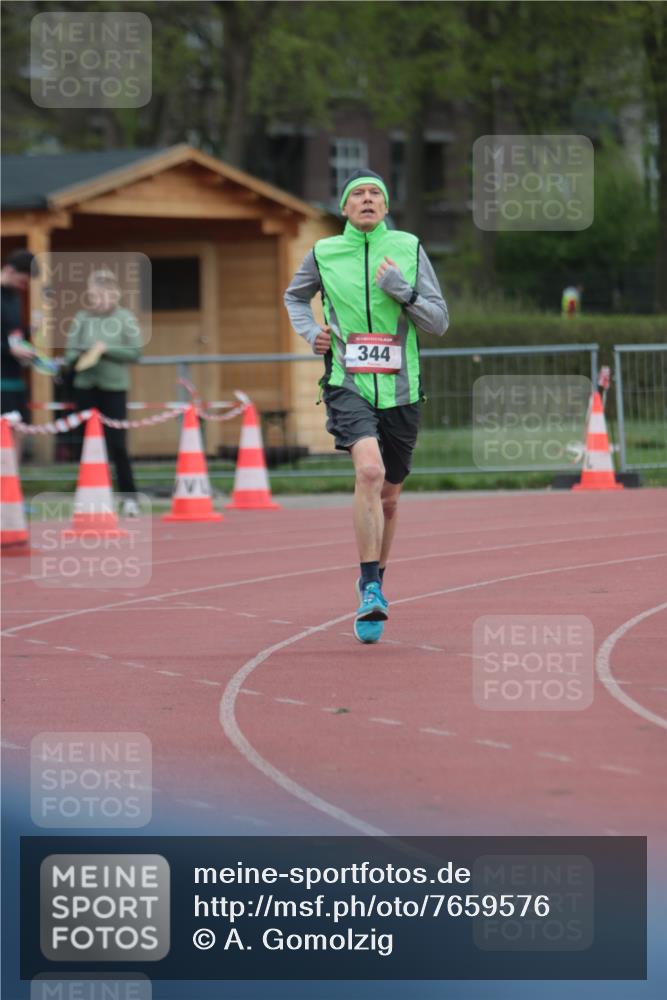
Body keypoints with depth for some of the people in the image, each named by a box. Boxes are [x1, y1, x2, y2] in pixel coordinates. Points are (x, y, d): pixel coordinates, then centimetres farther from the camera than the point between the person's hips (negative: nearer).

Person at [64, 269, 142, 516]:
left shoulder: (125, 318, -1)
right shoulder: (82, 318, 5)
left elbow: (135, 353, -5)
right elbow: (70, 352, 5)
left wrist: (106, 349, -13)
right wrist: (81, 357, -16)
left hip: (114, 388, -2)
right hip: (85, 387, 3)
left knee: (117, 445, -6)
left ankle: (129, 497, 0)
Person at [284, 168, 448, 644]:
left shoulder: (408, 248, 2)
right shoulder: (325, 253, 2)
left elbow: (440, 322, 1)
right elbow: (295, 297, 23)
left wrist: (402, 292, -15)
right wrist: (310, 331, 4)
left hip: (400, 391, 2)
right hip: (348, 386, -2)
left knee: (388, 497, 14)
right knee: (369, 470, -27)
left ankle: (375, 584, 37)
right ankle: (370, 590, -25)